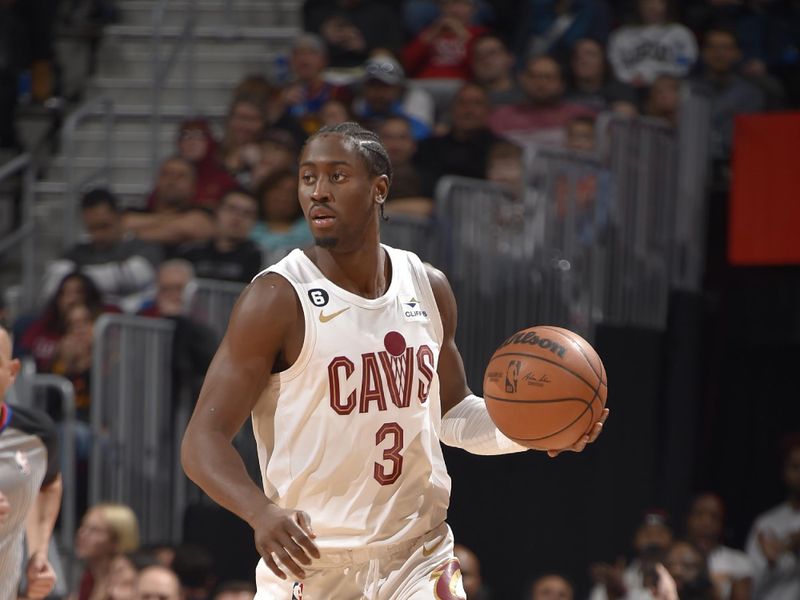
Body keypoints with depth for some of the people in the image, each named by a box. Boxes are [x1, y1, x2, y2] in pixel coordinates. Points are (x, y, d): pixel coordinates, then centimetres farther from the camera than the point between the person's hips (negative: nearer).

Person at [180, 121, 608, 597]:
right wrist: (262, 512, -34)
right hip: (309, 559, -3)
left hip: (419, 557, 3)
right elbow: (203, 441, -15)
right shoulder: (278, 298, -12)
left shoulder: (428, 288, 5)